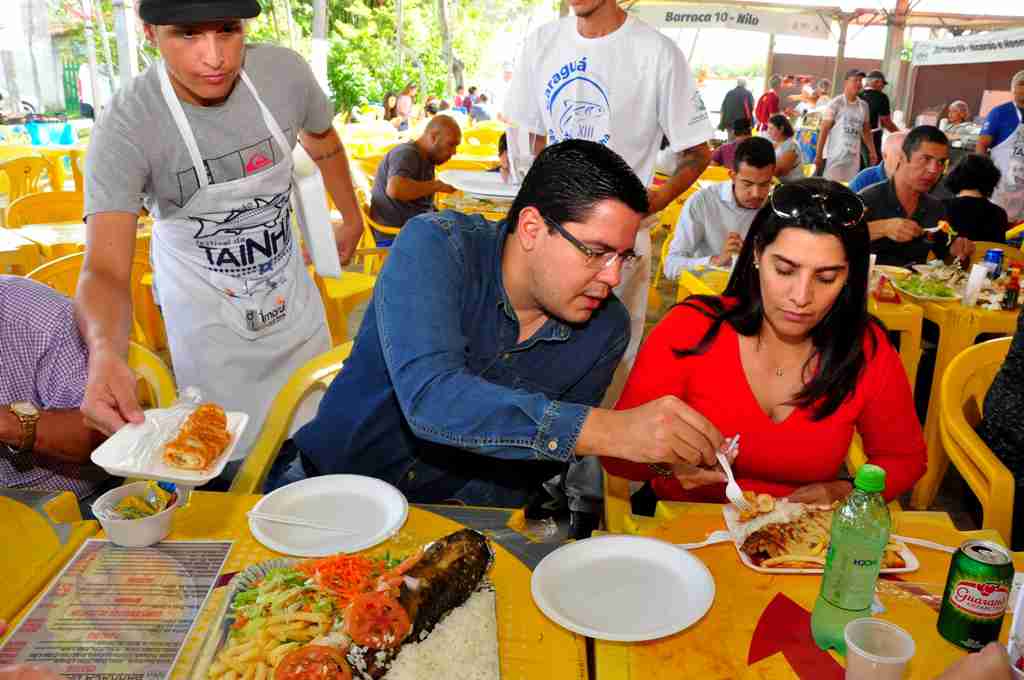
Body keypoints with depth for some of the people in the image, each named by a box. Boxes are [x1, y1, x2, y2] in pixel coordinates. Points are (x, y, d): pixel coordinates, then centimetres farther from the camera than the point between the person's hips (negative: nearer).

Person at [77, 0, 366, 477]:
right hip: (206, 311, -3)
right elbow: (105, 269, -35)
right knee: (232, 460, 4)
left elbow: (321, 139, 6)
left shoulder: (285, 72, -18)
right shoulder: (122, 128, -28)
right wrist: (105, 352, -55)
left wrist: (353, 219, 14)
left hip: (292, 291, 4)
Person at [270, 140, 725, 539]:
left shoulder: (606, 330, -9)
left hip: (454, 517, 5)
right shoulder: (436, 246, -20)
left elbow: (546, 454, -1)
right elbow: (430, 400, -36)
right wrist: (603, 431, -43)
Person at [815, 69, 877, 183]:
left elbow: (866, 131, 20)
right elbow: (823, 131, -6)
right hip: (835, 156, -5)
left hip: (854, 157, 5)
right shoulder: (836, 103, -4)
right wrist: (818, 155, -10)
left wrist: (872, 151, 12)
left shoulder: (863, 105, 12)